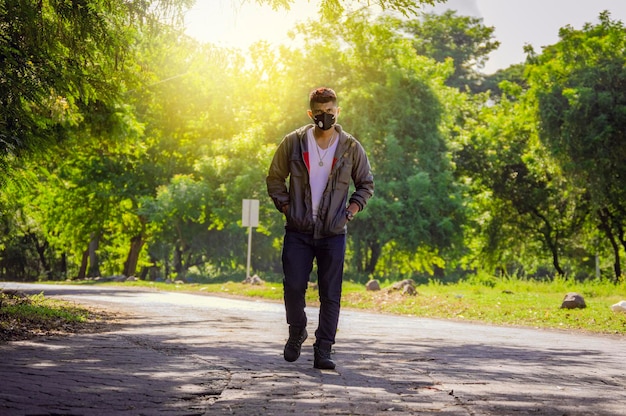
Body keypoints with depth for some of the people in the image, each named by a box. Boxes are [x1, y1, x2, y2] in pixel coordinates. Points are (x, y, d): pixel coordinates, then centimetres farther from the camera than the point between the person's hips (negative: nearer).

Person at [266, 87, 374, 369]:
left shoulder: (351, 147, 2)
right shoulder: (293, 142, 1)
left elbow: (366, 184, 16)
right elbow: (275, 178, 13)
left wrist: (352, 209, 2)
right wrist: (285, 207, 1)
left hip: (333, 233, 0)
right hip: (298, 231, 0)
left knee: (330, 294, -2)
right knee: (293, 286, -7)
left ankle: (323, 352, 3)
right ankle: (297, 332, 21)